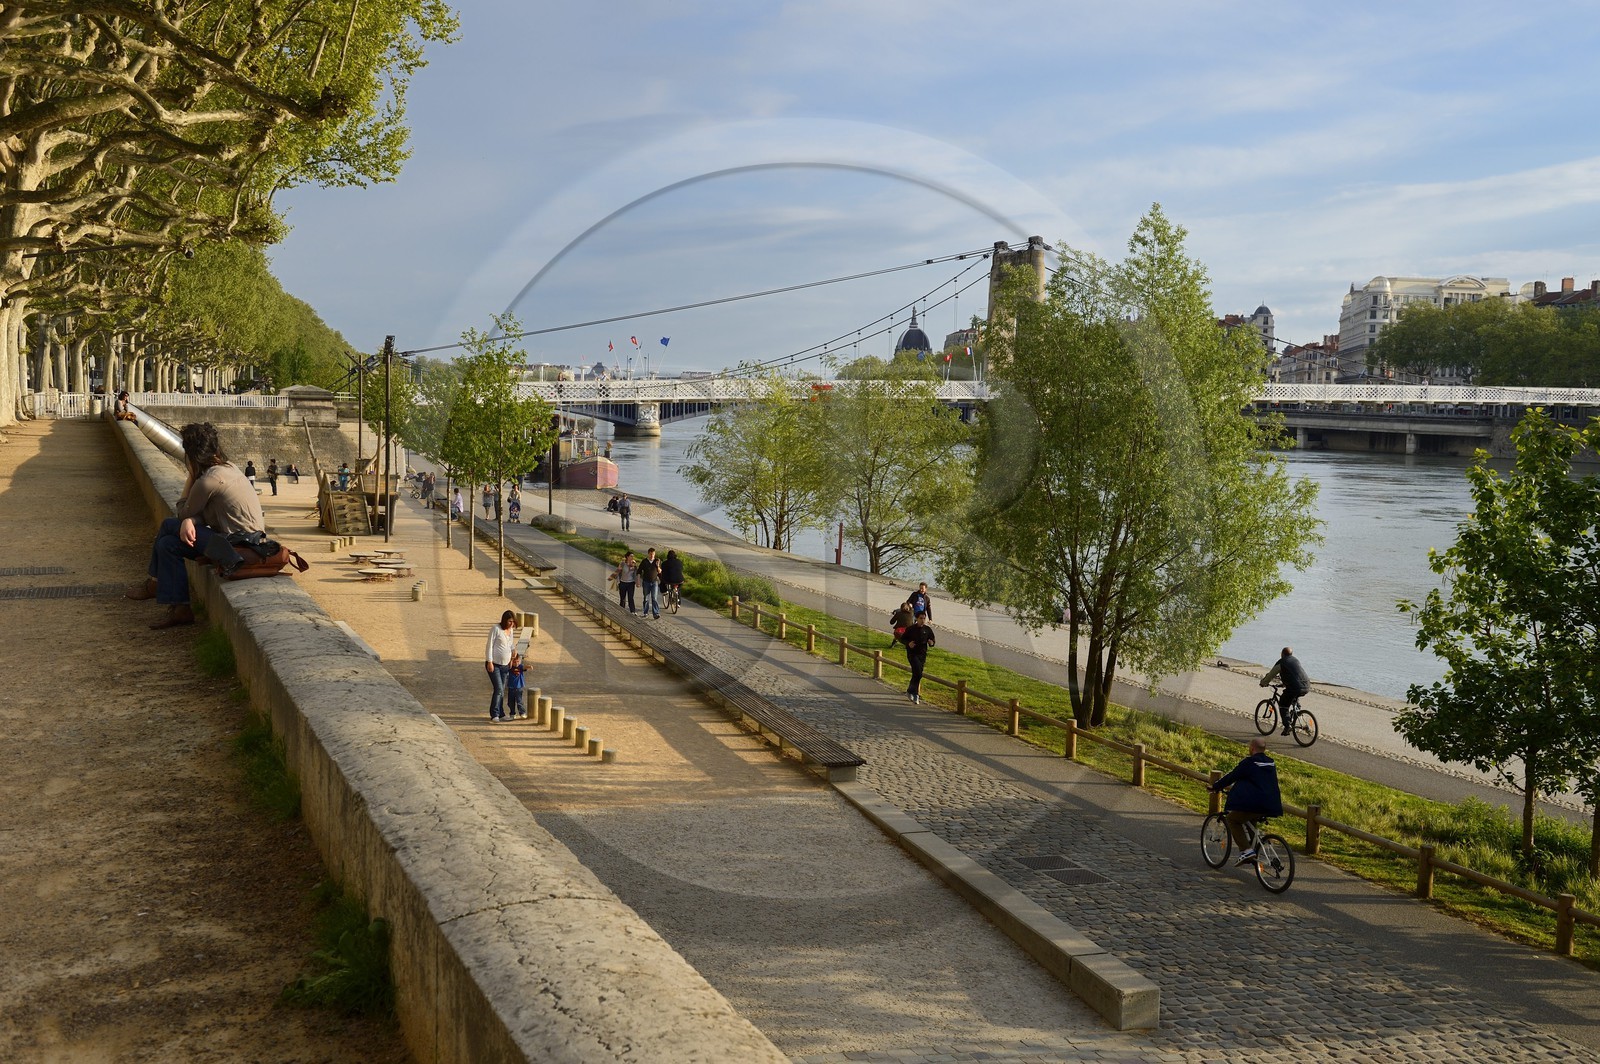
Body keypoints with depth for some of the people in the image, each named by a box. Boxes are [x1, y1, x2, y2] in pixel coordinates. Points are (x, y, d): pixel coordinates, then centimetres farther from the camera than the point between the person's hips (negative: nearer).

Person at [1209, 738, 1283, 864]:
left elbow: (1231, 777, -2)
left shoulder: (1248, 763, -7)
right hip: (1270, 806, 7)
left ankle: (1246, 850, -6)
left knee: (1233, 820, 9)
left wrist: (1215, 786, 11)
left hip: (1252, 805, -7)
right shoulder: (1271, 763, 15)